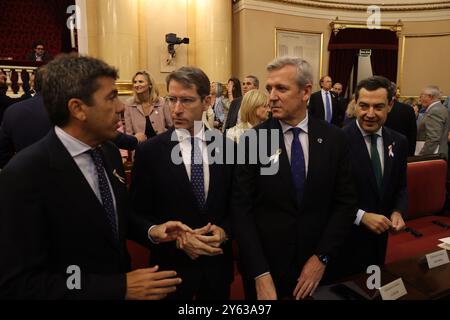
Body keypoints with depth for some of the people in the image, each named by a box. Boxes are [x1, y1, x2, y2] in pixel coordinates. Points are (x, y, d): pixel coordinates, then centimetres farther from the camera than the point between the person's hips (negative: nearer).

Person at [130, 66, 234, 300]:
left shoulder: (227, 146, -4)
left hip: (218, 264, 3)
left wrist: (224, 231, -14)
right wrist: (178, 239, -18)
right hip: (172, 267, -2)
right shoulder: (149, 151, -10)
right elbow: (139, 215, -6)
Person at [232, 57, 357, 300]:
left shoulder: (334, 139, -4)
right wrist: (260, 274, -15)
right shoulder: (252, 141, -10)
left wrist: (322, 257, -8)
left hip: (316, 266, 2)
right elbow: (242, 209, -11)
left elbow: (345, 202, -1)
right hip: (265, 266, -1)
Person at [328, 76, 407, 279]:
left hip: (379, 238, 6)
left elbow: (400, 187, 11)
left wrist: (398, 212, -7)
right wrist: (361, 216, -21)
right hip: (343, 239, -6)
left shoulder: (399, 142, 1)